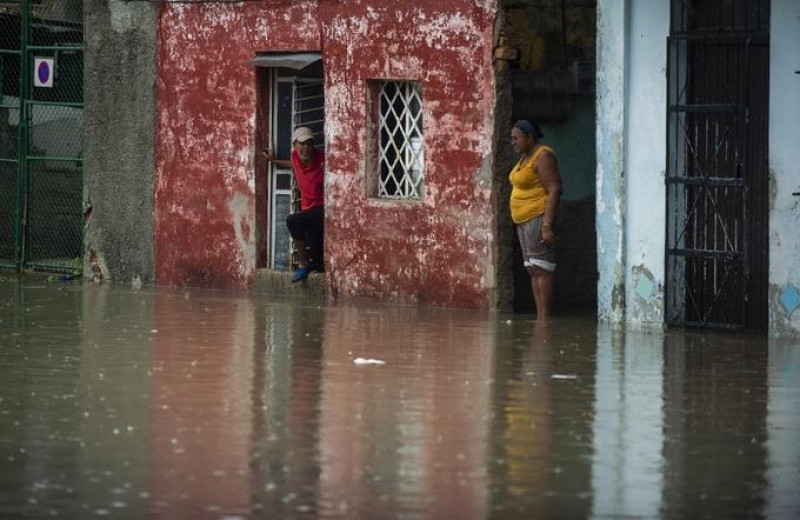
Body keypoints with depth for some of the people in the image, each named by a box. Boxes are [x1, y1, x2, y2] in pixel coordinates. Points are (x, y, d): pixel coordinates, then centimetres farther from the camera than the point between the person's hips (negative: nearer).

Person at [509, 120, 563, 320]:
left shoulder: (543, 157, -12)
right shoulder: (526, 157, 17)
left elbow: (554, 190, -18)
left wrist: (547, 225, -24)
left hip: (539, 218, -10)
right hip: (525, 220, 10)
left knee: (541, 268, -12)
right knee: (533, 270, 7)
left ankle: (545, 318, -15)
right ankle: (539, 317, 6)